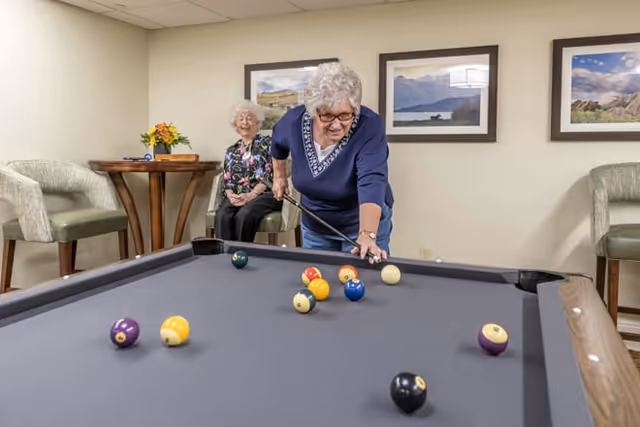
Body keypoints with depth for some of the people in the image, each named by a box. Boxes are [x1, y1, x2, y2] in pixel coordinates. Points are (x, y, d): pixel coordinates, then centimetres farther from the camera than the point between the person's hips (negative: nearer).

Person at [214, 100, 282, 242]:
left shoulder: (268, 143, 6)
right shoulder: (231, 151, 20)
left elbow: (271, 174, -6)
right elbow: (227, 180, 14)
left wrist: (252, 194, -18)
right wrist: (230, 195, -9)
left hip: (264, 194, -3)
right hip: (237, 196, 4)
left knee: (244, 215, -34)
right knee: (222, 215, -29)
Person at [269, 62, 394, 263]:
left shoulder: (370, 127, -30)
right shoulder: (294, 121, -18)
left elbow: (372, 183, -43)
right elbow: (278, 141, 7)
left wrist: (367, 234, -56)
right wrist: (279, 175, 10)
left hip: (365, 222, -4)